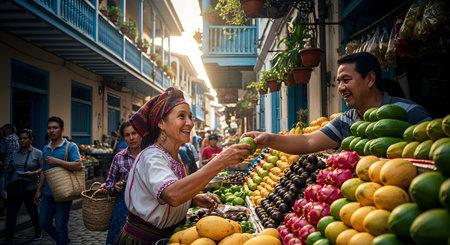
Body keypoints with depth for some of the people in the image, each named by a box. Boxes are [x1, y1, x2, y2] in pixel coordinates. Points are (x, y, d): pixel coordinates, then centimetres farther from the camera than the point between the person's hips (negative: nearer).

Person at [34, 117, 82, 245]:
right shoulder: (46, 149, 11)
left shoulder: (70, 147, -9)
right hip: (47, 194, 6)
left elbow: (78, 166, -21)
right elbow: (44, 171, 17)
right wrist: (39, 191, 16)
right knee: (44, 223, 15)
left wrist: (57, 161, -24)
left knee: (60, 226, 4)